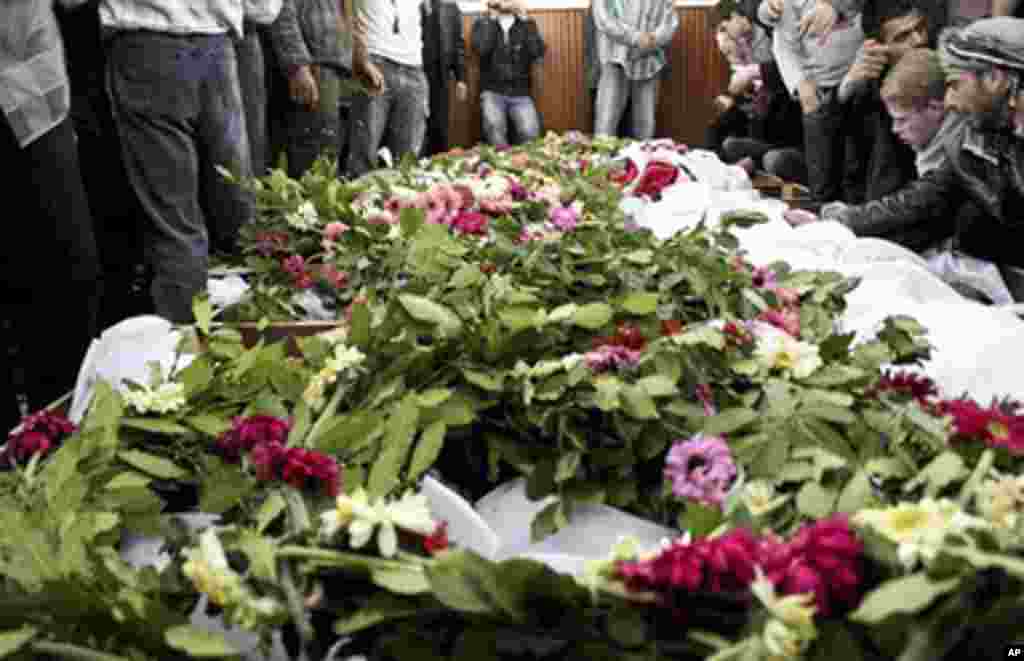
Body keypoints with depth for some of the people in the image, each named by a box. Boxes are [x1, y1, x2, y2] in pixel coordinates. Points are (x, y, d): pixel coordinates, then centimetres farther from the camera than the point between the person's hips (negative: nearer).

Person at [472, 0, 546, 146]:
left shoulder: (526, 23, 9)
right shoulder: (482, 23, 6)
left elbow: (538, 52, -8)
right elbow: (481, 48, -15)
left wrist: (525, 19, -6)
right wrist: (492, 18, -8)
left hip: (520, 93, 1)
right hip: (492, 91, -1)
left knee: (530, 132, -22)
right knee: (494, 125, -29)